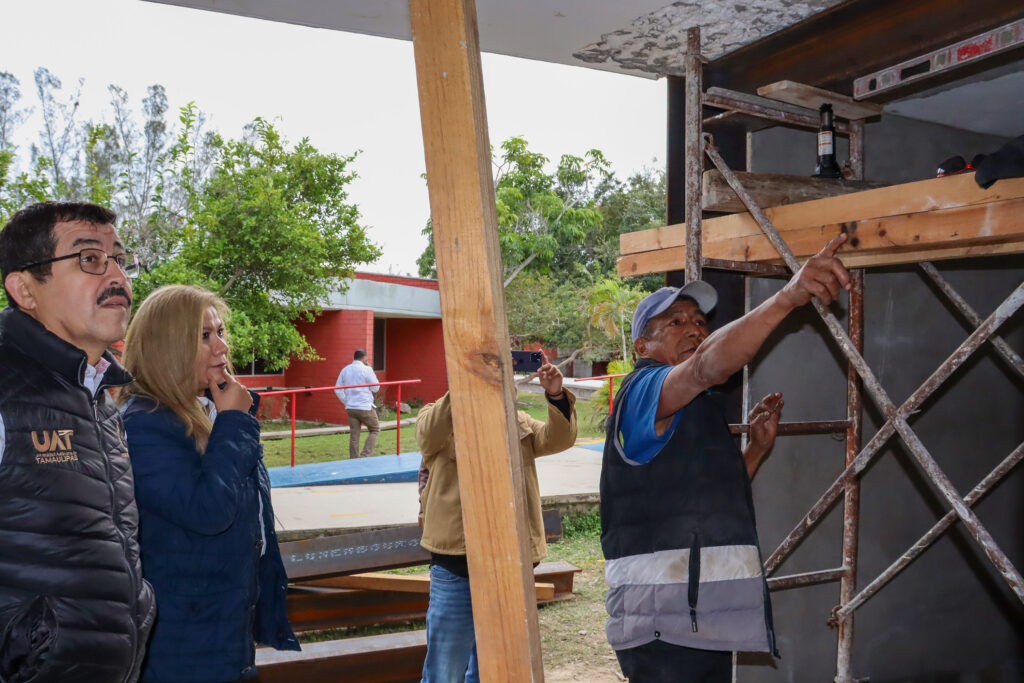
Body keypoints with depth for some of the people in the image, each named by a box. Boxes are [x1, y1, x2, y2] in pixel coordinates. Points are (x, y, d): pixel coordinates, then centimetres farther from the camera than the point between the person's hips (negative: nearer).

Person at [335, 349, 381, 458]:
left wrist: (346, 402, 17)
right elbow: (375, 388, -3)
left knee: (354, 435, 9)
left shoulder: (345, 370, 9)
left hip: (350, 408, 5)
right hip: (365, 407, -5)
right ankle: (364, 456, -3)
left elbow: (338, 390, 11)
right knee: (375, 430, 9)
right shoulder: (367, 369, -9)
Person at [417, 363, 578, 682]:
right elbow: (429, 433, -22)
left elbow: (559, 438, -3)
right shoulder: (436, 416, 1)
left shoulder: (517, 421, 13)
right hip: (457, 565, -4)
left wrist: (556, 397, -21)